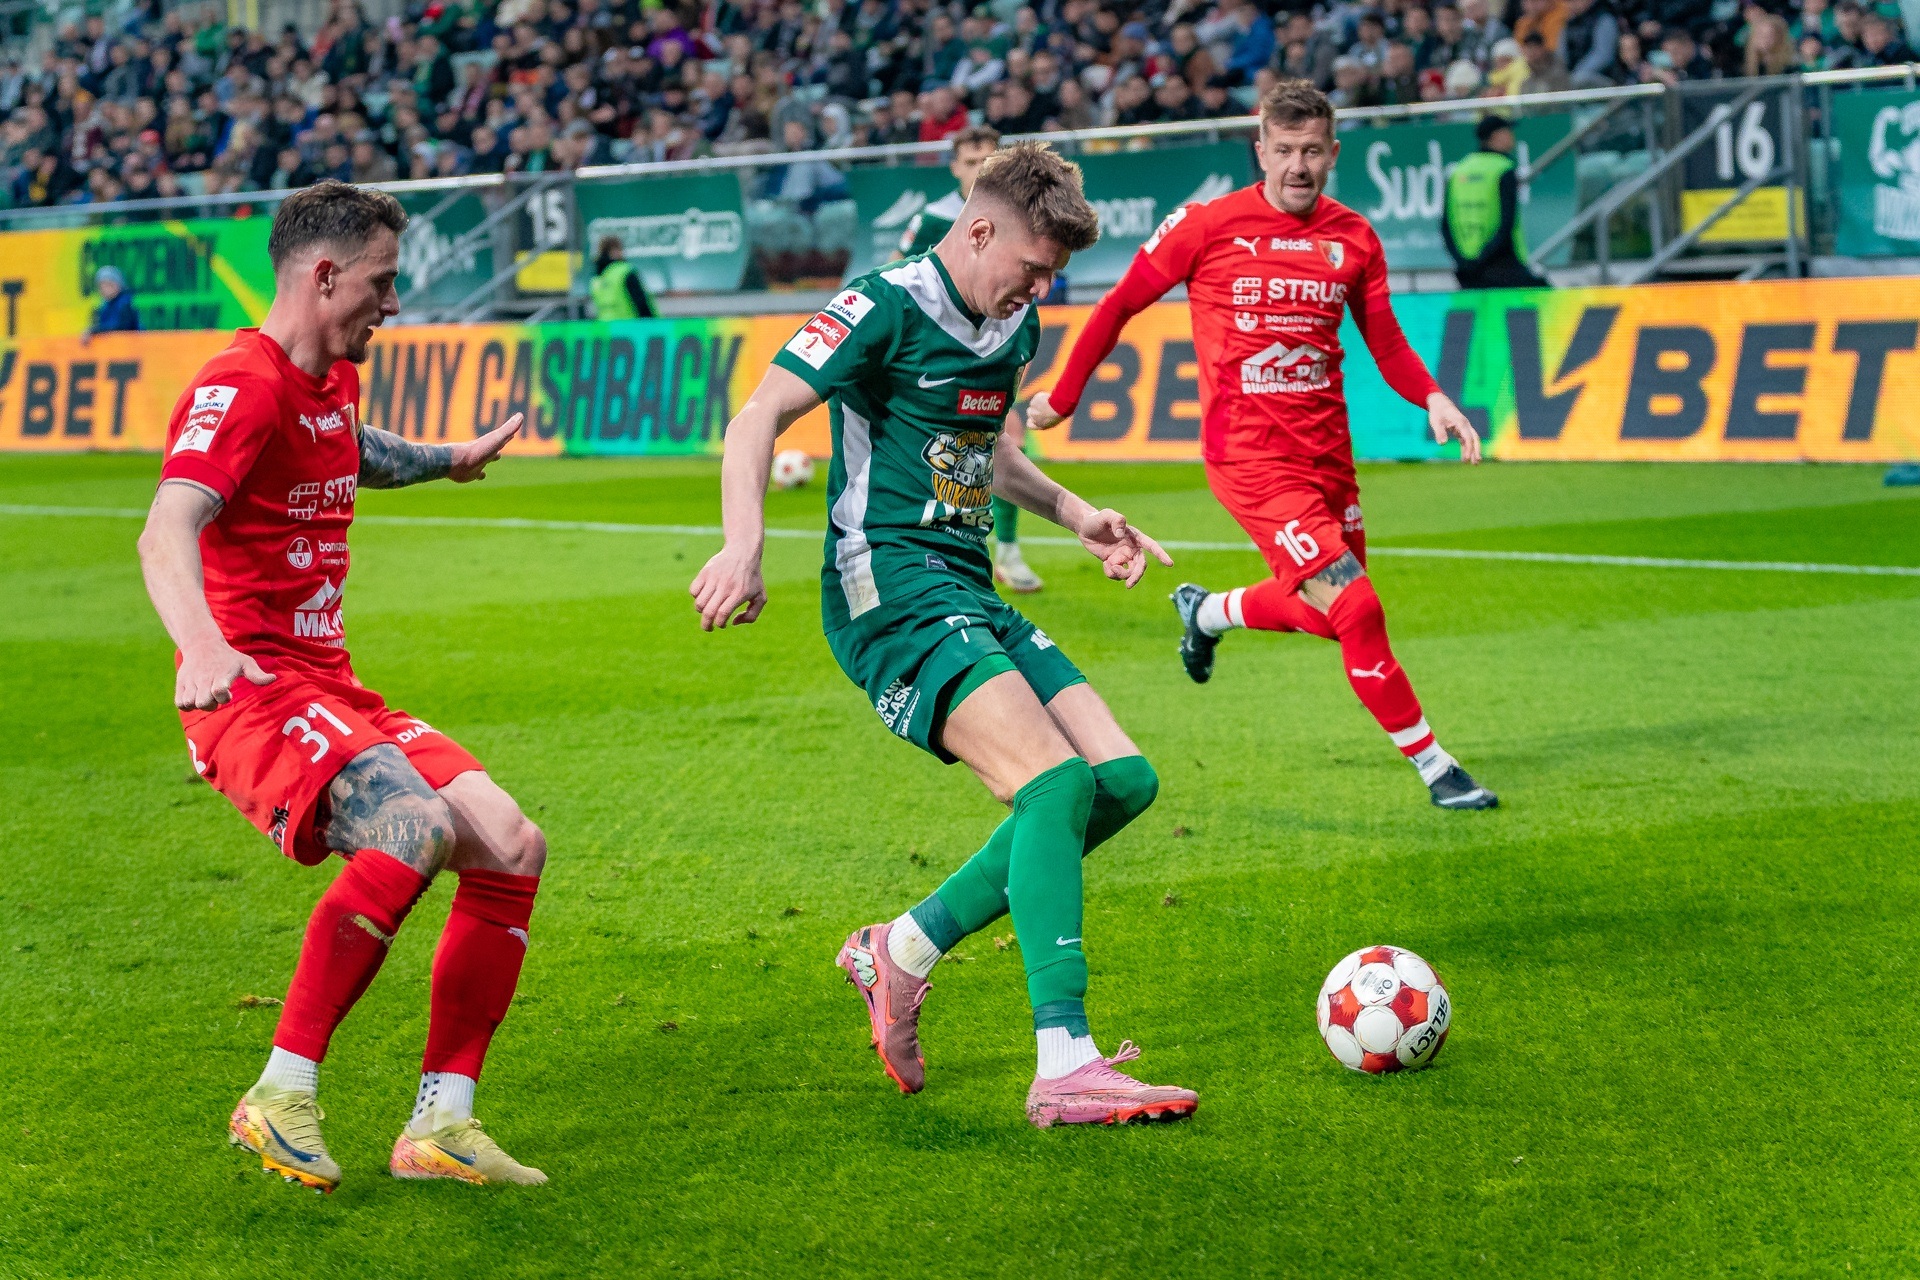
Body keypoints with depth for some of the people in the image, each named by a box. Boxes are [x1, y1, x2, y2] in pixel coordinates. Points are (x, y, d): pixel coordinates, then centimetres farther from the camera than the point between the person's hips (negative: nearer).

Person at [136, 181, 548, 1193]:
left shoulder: (336, 382, 16)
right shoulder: (242, 388, -14)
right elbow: (167, 530, -32)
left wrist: (449, 460, 60)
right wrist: (202, 645, -51)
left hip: (332, 693, 10)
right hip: (254, 695, -10)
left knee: (512, 848, -2)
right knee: (415, 828, -33)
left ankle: (440, 1124, 3)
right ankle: (280, 1100, -25)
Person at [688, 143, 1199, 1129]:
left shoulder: (1011, 326, 16)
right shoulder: (889, 307, -10)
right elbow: (757, 419, -16)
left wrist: (1074, 514, 19)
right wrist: (744, 546, -31)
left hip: (970, 596, 9)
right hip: (891, 588, -9)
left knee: (1124, 780, 1)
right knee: (1056, 781, -24)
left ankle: (903, 950, 9)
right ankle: (1064, 1068, -26)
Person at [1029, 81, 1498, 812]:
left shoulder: (1354, 238, 4)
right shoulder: (1207, 226, -7)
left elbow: (1387, 345, 11)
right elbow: (1120, 307, 2)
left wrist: (1433, 399, -9)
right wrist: (1063, 397, 6)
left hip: (1327, 450, 6)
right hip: (1249, 456, -6)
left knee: (1323, 610, 16)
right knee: (1357, 608, -14)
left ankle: (1206, 613, 46)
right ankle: (1433, 766, -2)